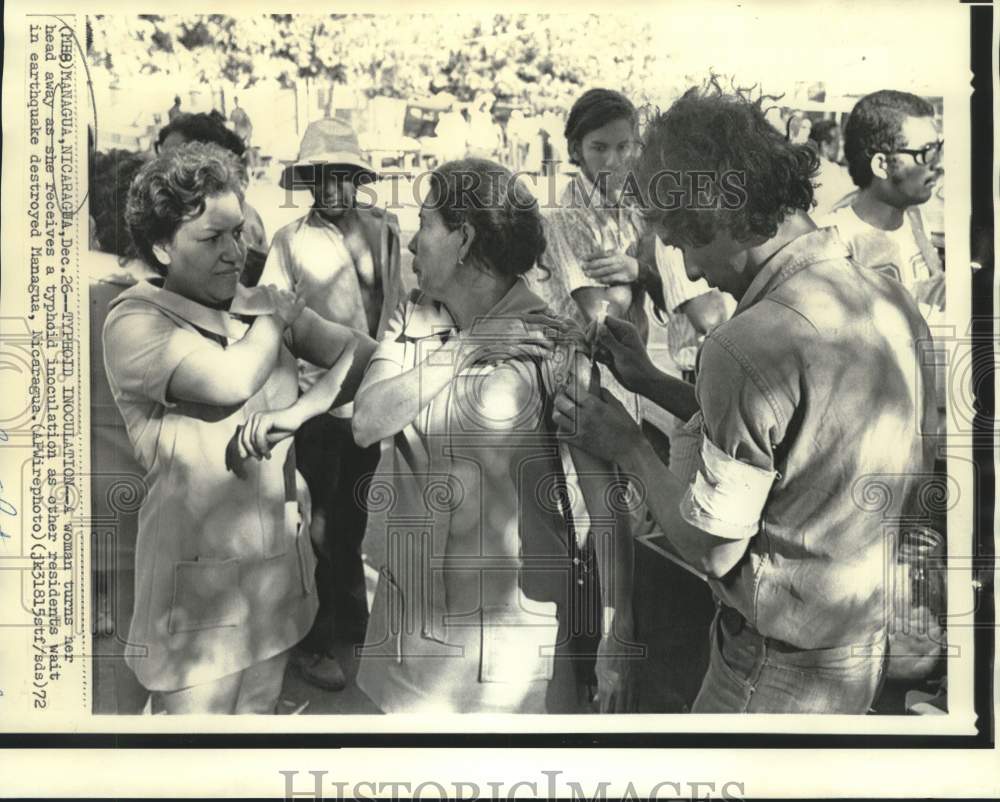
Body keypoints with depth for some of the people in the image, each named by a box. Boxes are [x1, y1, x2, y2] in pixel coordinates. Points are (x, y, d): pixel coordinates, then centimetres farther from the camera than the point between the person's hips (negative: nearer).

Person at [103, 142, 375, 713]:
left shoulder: (266, 304, 4)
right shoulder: (134, 323, -13)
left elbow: (366, 354, -5)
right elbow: (231, 380, -29)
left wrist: (299, 410, -22)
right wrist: (273, 318, -9)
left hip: (279, 563, 5)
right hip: (198, 579, -5)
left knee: (261, 711, 21)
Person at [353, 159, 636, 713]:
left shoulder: (554, 346, -14)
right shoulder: (411, 320, 2)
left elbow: (606, 502, -15)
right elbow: (366, 424, -11)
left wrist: (616, 646, -18)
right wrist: (465, 351, -18)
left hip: (514, 622, -4)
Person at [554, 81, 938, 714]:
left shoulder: (750, 346, -29)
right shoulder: (892, 299, -3)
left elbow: (712, 549, -21)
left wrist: (629, 447, -7)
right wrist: (652, 383, 6)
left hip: (784, 668, -8)